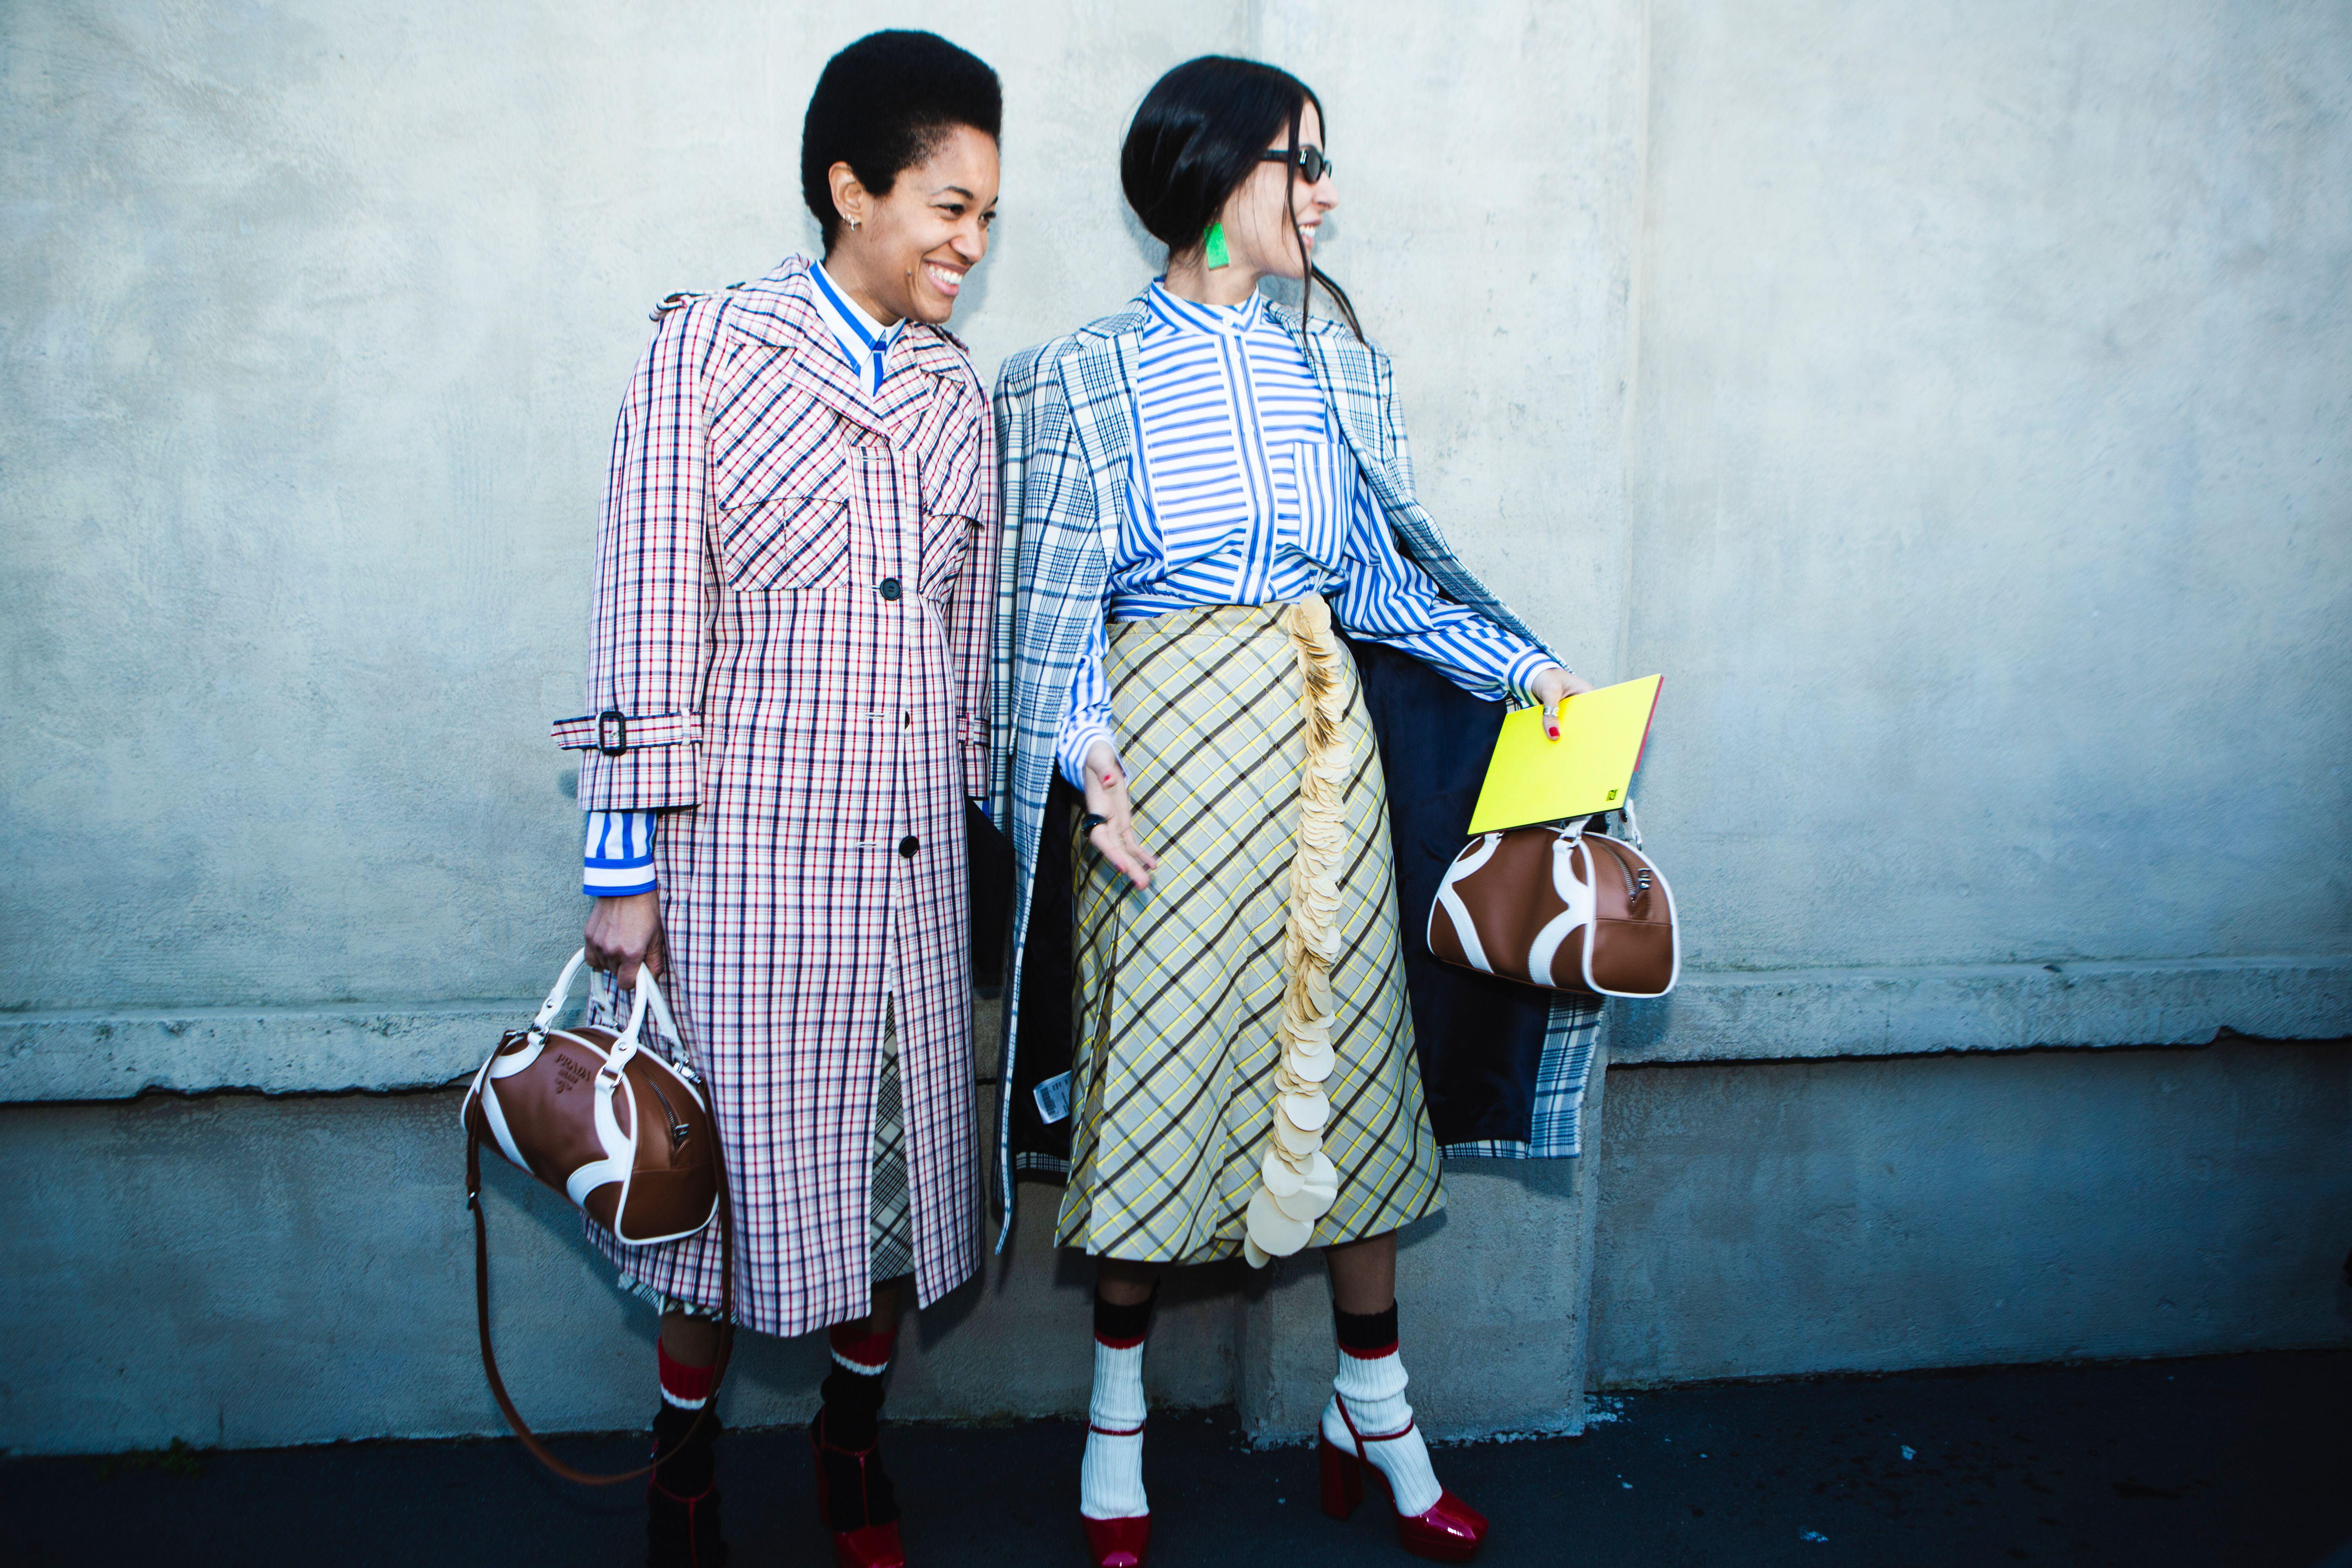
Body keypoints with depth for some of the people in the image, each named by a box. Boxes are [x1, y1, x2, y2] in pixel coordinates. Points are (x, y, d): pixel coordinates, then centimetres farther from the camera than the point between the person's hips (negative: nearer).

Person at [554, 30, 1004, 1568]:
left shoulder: (959, 389, 12)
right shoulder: (709, 347, -2)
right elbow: (649, 614, -6)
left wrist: (981, 831, 15)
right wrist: (627, 866, -7)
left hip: (915, 857, 4)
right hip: (749, 841, -4)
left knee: (898, 1145, 10)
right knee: (738, 1151, 4)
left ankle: (854, 1438, 33)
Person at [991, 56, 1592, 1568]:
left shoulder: (1334, 365, 11)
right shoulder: (1085, 382, 0)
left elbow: (1384, 572, 12)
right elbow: (1055, 611, -4)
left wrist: (1522, 663, 2)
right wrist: (1085, 754, -20)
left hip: (1320, 735, 4)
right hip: (1168, 745, -4)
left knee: (1348, 1048, 8)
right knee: (1162, 1058, 3)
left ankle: (1377, 1413, 23)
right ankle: (1118, 1413, 23)